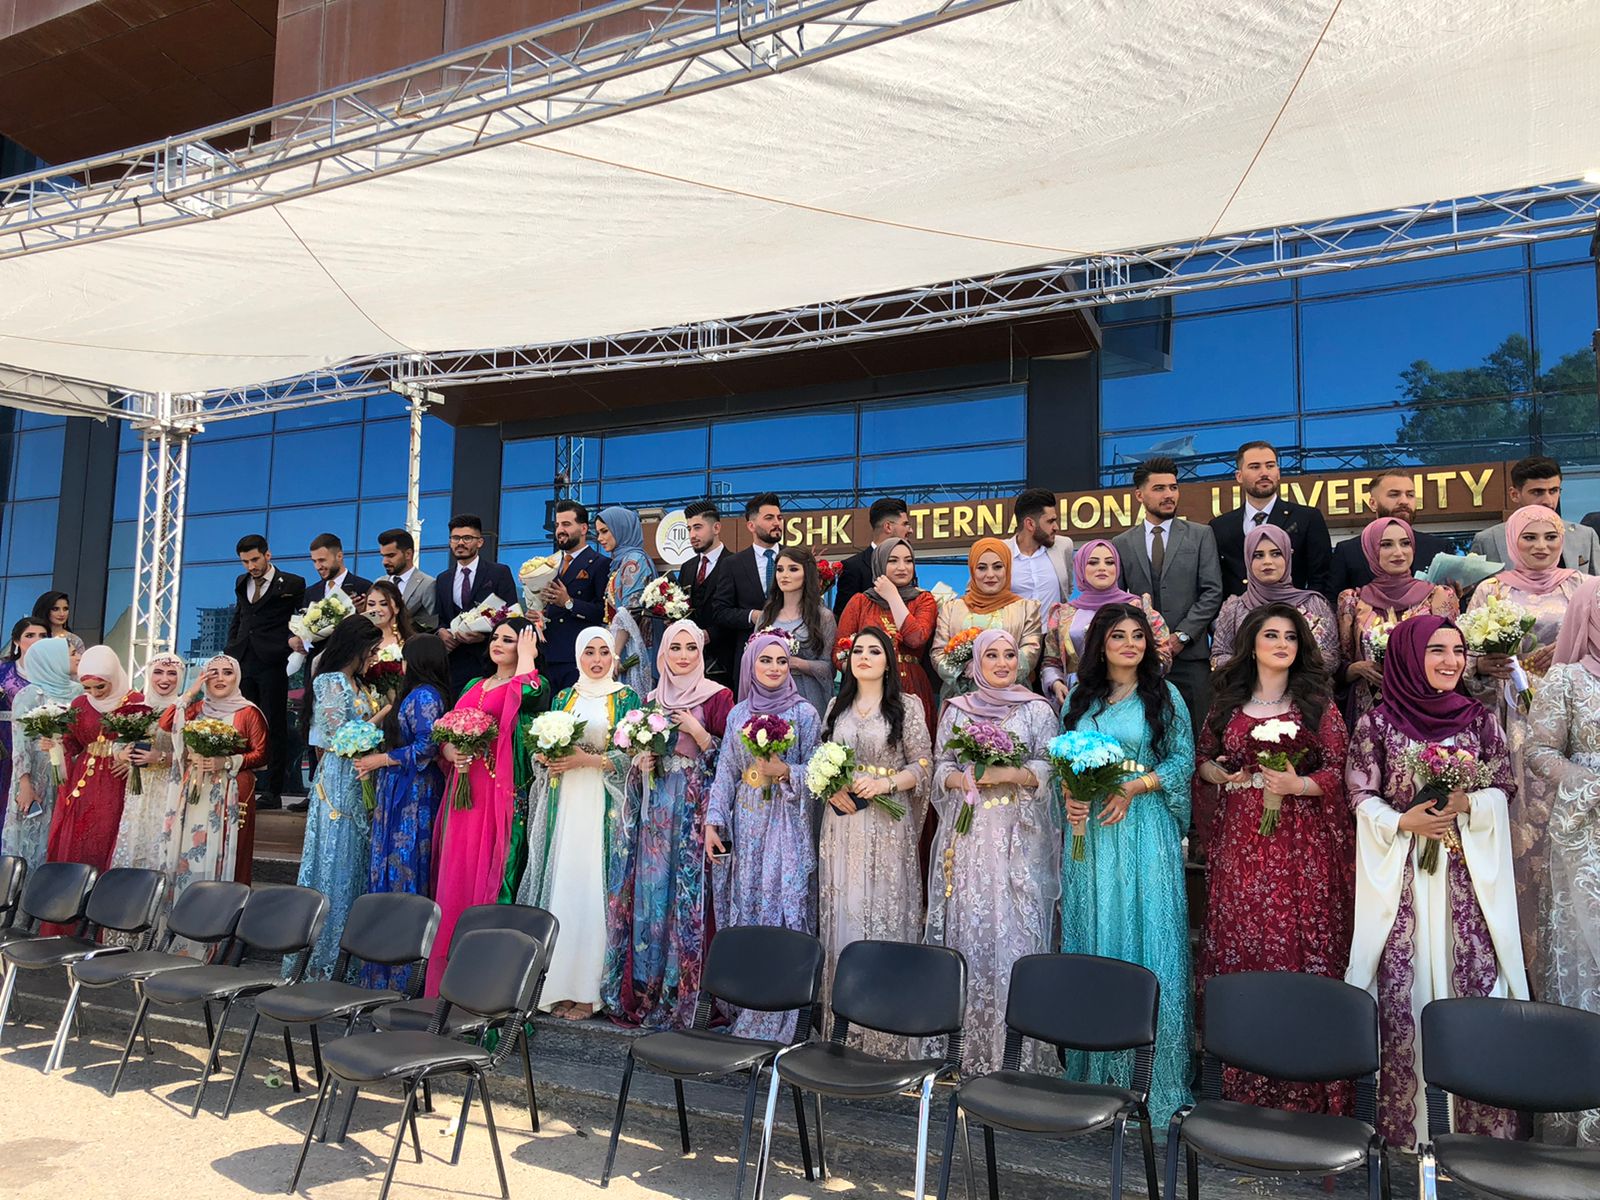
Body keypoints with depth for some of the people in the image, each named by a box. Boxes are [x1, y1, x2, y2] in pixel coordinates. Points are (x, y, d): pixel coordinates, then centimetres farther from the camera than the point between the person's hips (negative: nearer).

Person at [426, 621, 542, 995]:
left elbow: (527, 695, -26)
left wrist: (527, 656, -12)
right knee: (453, 875, 7)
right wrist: (448, 750, -2)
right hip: (461, 791, 7)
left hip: (496, 792, -6)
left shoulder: (530, 685, -1)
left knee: (482, 876, -6)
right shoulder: (474, 686, 20)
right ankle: (446, 976, 16)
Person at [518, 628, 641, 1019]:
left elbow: (631, 755, -4)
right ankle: (559, 985, 7)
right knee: (560, 883, 0)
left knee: (590, 888, -7)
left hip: (601, 805, -4)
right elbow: (543, 750, 17)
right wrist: (546, 758, -4)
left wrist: (588, 759, -14)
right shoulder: (563, 698, 16)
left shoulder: (626, 697, 3)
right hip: (564, 804, 4)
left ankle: (587, 990, -1)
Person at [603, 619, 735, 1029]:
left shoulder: (717, 696, -1)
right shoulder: (651, 699, 16)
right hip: (654, 806, 5)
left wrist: (696, 731, -16)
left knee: (686, 892, -6)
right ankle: (643, 991, 14)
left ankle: (680, 996, 2)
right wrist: (640, 763, 2)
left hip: (694, 807, -5)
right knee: (648, 892, 4)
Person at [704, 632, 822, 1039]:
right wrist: (712, 823, 3)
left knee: (780, 910, -7)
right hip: (744, 825, 4)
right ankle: (743, 1011, 19)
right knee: (743, 910, 6)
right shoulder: (739, 713, 11)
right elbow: (726, 772, 11)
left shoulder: (803, 712, -1)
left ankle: (771, 1024, 1)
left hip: (785, 826, -4)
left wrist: (785, 771, -20)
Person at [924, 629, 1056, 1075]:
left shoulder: (1037, 710, 6)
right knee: (970, 933, 0)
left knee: (1017, 931, -6)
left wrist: (1011, 774, -14)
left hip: (1019, 837, -2)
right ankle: (974, 1053, 9)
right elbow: (941, 769, 11)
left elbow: (1048, 770, 1)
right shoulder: (956, 710, 12)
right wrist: (963, 779, -8)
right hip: (968, 836, 2)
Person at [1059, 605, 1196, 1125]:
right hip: (1088, 829, 3)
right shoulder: (1080, 696, 10)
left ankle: (1159, 1076, 7)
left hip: (1145, 828, -3)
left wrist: (1132, 789, -12)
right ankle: (1094, 1068, 18)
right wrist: (1070, 795, -6)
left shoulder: (1164, 695, 1)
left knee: (1150, 936, -3)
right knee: (1091, 936, 7)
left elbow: (1183, 759, -1)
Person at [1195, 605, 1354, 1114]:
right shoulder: (1228, 703, 12)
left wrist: (1297, 784, -17)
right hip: (1240, 839, 2)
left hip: (1302, 843, -2)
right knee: (1240, 947, 2)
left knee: (1300, 947, -5)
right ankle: (1244, 1086, 13)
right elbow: (1202, 759, 18)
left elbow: (1336, 772, 1)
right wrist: (1217, 773, -3)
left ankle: (1302, 1087, 6)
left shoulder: (1317, 704, 4)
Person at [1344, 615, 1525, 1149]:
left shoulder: (1480, 720, 5)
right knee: (1400, 989, 1)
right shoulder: (1377, 723, -1)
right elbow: (1361, 795, 1)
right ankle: (1401, 1123, 13)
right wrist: (1403, 822, -14)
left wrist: (1467, 804, -11)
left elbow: (1504, 790, 8)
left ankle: (1481, 1120, 13)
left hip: (1468, 872, 2)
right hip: (1400, 870, -2)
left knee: (1476, 980, -1)